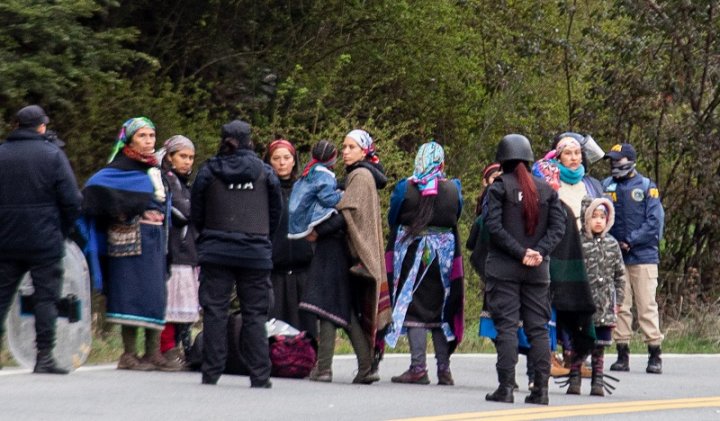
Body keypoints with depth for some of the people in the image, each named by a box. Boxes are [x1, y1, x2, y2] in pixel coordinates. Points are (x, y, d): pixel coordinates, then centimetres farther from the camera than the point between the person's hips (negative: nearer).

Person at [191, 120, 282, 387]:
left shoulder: (208, 172, 1)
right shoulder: (264, 173, 1)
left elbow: (196, 214, 8)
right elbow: (276, 212, 8)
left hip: (216, 252, 0)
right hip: (256, 254, 0)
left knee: (215, 312, 3)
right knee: (255, 314, 3)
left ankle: (211, 373, 0)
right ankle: (259, 375, 0)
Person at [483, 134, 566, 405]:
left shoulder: (499, 187, -4)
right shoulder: (546, 190, 8)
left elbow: (494, 226, -12)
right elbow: (558, 226, 1)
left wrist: (521, 253, -11)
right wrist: (538, 252, -6)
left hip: (503, 268, -3)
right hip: (538, 271, 3)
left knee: (506, 326, -3)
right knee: (538, 328, 6)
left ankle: (506, 387, -7)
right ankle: (541, 389, 3)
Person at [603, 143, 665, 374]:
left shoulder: (646, 186, 1)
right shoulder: (606, 186, 8)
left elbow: (655, 222, -5)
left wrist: (630, 241, -10)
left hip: (643, 257, -3)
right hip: (615, 257, 3)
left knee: (647, 306, -3)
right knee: (619, 306, 3)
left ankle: (655, 354, 1)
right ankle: (622, 353, 9)